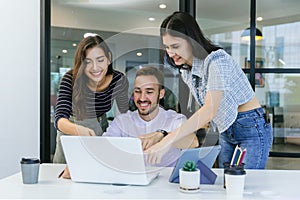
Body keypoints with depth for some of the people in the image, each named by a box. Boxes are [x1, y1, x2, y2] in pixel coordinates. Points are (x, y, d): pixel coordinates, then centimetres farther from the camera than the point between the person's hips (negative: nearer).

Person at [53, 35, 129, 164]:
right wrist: (77, 129, -57)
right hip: (71, 133, -1)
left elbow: (125, 114, -2)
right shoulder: (70, 80, -26)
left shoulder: (119, 80, -19)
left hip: (100, 131, 1)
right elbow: (59, 118, -37)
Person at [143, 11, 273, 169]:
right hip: (225, 131, 8)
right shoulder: (186, 72, 2)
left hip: (251, 127, -8)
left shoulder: (217, 60, -24)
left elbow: (210, 110, -36)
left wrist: (167, 141, -42)